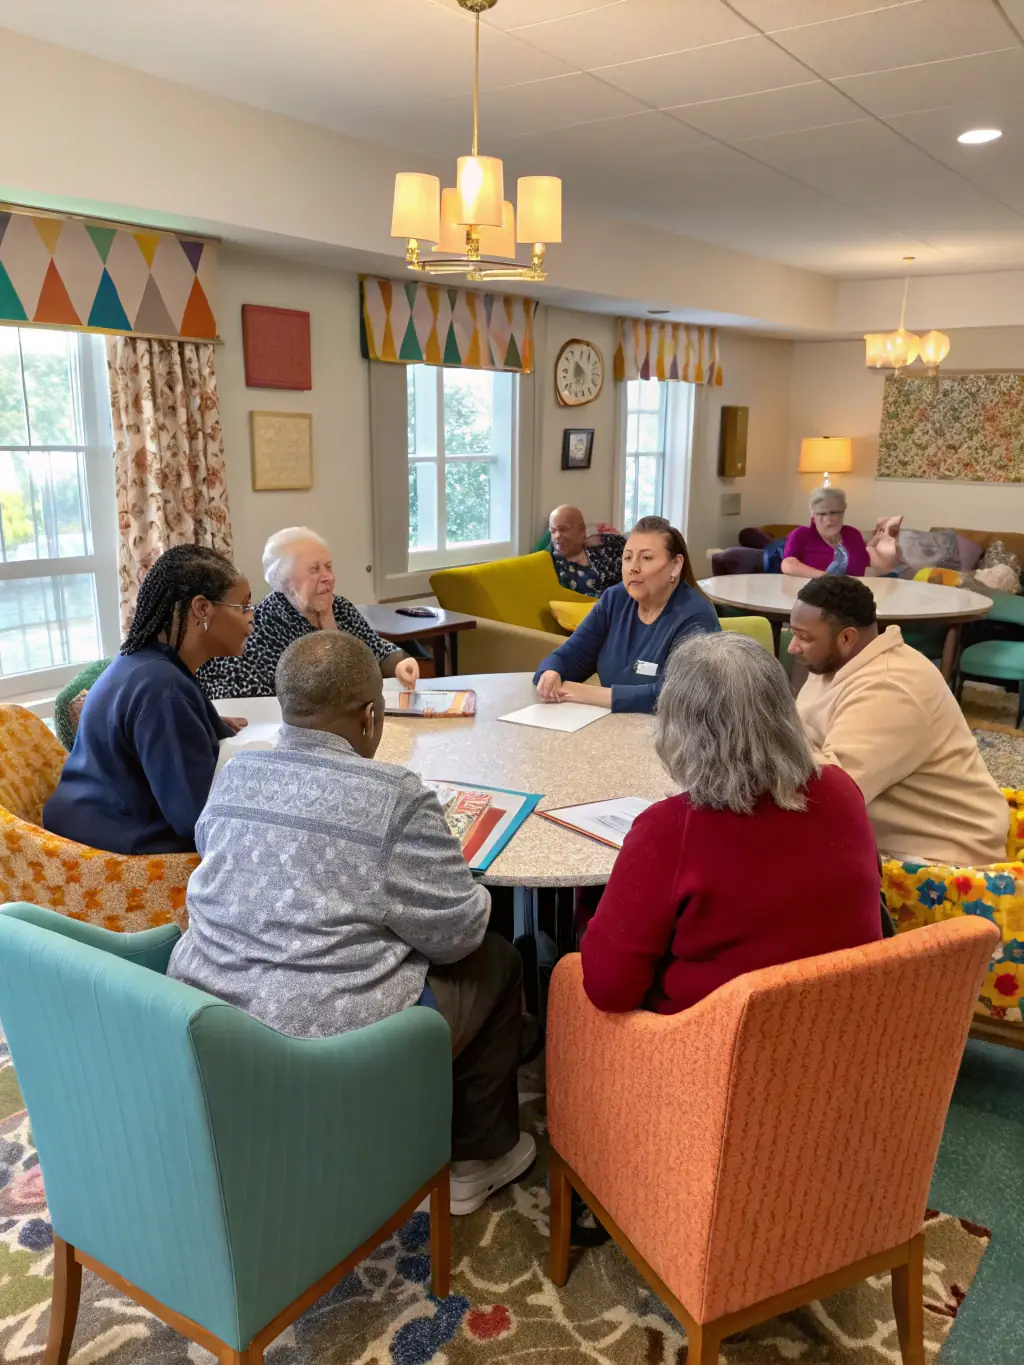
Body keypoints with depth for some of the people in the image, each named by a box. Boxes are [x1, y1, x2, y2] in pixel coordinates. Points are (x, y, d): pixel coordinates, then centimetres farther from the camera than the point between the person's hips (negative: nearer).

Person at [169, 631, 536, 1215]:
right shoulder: (395, 796, -17)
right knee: (497, 960, 16)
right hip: (326, 1045, -7)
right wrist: (471, 889, 10)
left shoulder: (234, 773, 1)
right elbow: (455, 933, -12)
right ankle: (475, 1156, 29)